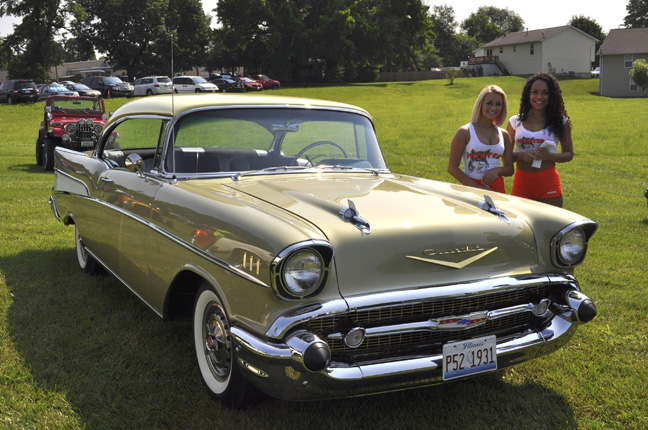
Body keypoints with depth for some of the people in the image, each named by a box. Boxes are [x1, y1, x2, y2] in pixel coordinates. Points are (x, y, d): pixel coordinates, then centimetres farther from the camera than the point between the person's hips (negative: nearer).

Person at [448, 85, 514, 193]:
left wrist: (497, 170, -10)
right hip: (471, 188, -4)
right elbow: (452, 168, -7)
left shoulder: (503, 135, 9)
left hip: (497, 188, 4)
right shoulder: (465, 132, -4)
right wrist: (478, 187, -13)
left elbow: (510, 169, 14)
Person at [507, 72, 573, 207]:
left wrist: (549, 156, -12)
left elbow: (569, 154, 7)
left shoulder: (560, 122, 2)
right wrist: (521, 156, -13)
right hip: (522, 182, 1)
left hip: (548, 182, -1)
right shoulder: (515, 121, 5)